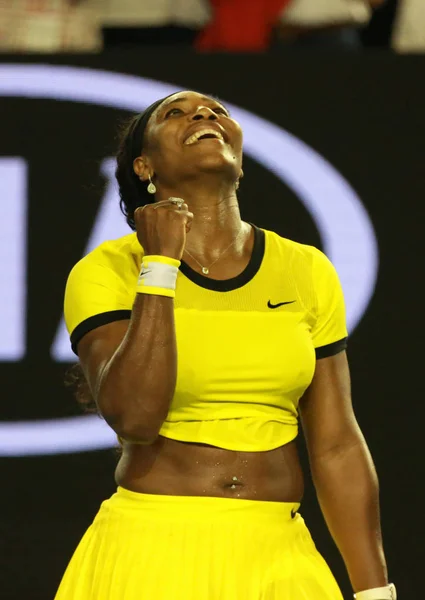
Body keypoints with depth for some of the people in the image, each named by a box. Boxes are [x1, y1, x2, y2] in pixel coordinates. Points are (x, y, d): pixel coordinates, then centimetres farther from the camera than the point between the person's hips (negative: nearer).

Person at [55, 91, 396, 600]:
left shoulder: (305, 272, 6)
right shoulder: (108, 271, -4)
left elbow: (337, 445, 7)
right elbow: (133, 415, -18)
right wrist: (159, 265, -15)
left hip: (277, 558, 3)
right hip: (153, 551, -3)